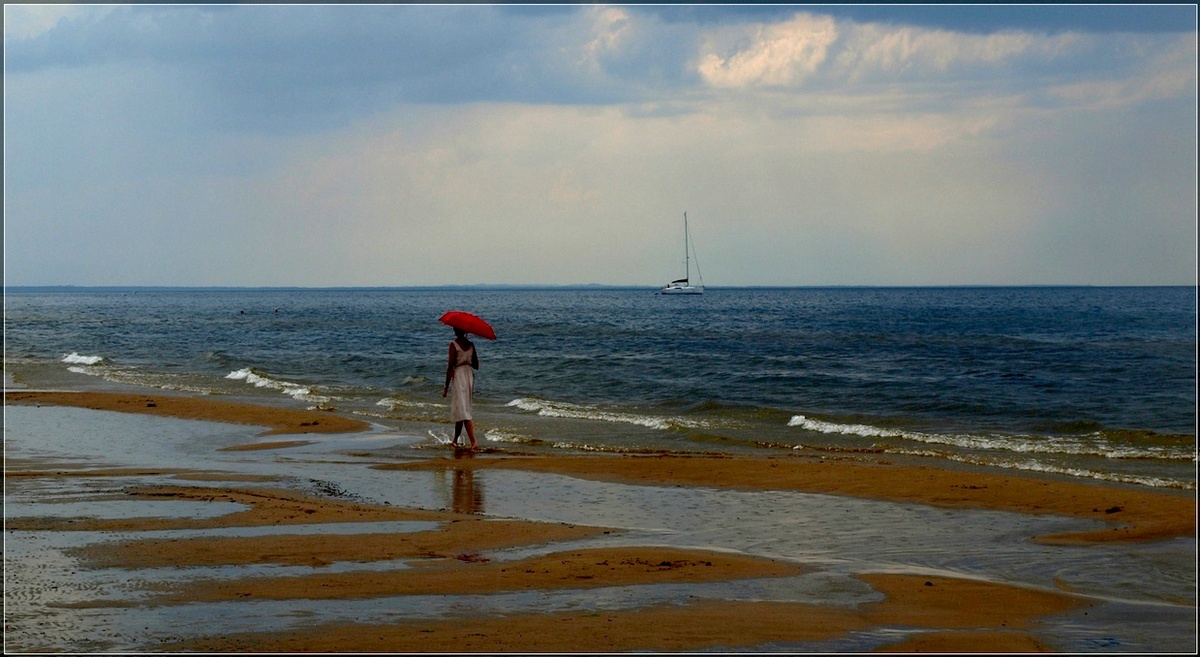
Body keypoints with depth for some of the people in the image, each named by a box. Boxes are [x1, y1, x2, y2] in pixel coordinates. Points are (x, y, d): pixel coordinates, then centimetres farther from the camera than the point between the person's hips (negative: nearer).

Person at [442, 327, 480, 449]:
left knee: (463, 412, -10)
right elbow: (476, 365, 10)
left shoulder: (454, 344, -10)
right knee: (460, 410, 18)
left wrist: (446, 386, -8)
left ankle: (474, 442, -22)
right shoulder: (471, 345, 6)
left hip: (458, 376, -7)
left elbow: (450, 366, -12)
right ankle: (455, 440, 26)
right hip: (469, 375, 7)